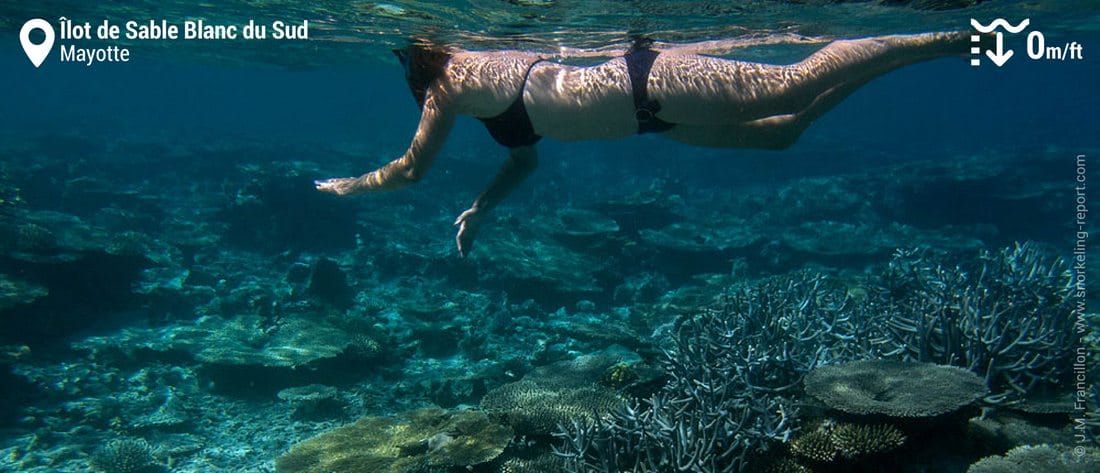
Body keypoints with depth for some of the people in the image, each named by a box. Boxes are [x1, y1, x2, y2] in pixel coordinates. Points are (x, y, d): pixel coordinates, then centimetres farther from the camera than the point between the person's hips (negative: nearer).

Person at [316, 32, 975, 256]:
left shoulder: (449, 80, -3)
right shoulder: (488, 64, 22)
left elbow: (412, 171, 4)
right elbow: (525, 158, 30)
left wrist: (351, 185, 21)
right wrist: (480, 210, 30)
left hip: (644, 86, -7)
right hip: (640, 81, 7)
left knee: (796, 85, -12)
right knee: (782, 130, 11)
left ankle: (949, 37, -10)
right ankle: (945, 39, 17)